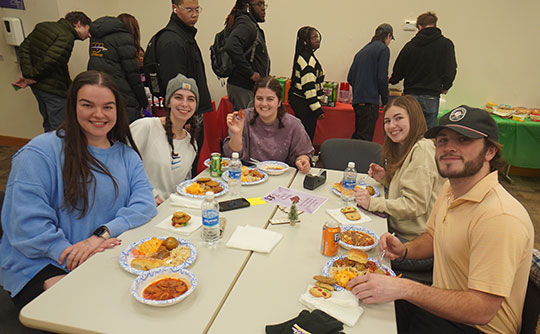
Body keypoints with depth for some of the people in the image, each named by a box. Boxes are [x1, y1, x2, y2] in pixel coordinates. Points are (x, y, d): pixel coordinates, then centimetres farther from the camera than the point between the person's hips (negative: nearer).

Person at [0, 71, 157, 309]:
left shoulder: (127, 155, 9)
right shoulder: (42, 151, -8)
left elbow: (144, 202, -4)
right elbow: (27, 221, -14)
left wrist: (104, 233, -20)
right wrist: (69, 254, -25)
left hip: (106, 259, 5)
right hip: (40, 265, -4)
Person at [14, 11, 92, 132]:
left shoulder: (42, 26, 11)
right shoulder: (66, 37, -17)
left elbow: (24, 47, 8)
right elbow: (49, 61, -28)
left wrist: (28, 74, -3)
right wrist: (33, 77, -12)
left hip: (37, 86, 9)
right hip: (54, 90, -9)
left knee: (49, 125, 22)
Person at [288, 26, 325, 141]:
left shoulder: (304, 55, 15)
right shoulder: (307, 59, -17)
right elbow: (308, 86, -22)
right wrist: (317, 109, -21)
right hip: (303, 103, -10)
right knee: (307, 137, -4)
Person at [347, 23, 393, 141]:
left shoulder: (363, 50, 18)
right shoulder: (383, 49, -3)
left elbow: (350, 78, 15)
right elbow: (382, 78, -11)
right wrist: (385, 102, -3)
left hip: (357, 100, 7)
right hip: (370, 101, -7)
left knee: (357, 136, 15)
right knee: (365, 139, -6)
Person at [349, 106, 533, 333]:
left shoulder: (500, 218, -29)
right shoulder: (450, 188, 0)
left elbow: (481, 310, -30)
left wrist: (404, 289, -34)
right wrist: (405, 250, -5)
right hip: (441, 306, 8)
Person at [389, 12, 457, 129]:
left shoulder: (410, 45, 3)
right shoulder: (446, 44, 1)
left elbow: (398, 70, 9)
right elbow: (451, 69, -6)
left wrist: (392, 80, 30)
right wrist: (445, 87, 10)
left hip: (410, 94, 2)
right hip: (431, 97, -1)